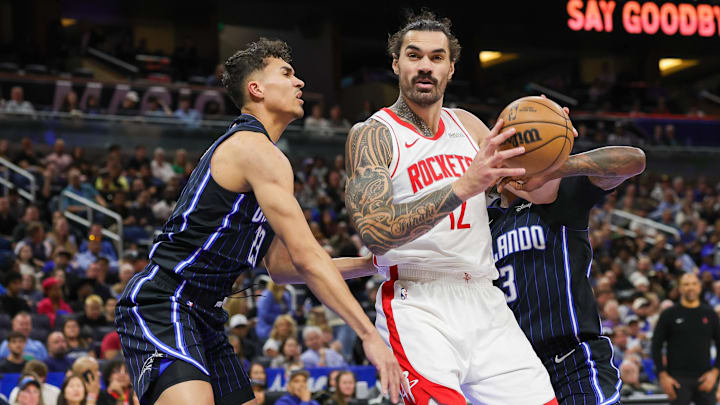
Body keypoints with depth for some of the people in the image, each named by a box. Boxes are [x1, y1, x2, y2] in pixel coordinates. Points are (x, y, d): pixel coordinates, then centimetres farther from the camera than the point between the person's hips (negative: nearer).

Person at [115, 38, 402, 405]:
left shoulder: (243, 148, 21)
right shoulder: (259, 151, -11)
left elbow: (280, 266, 22)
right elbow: (305, 256, -19)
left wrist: (370, 263, 16)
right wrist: (370, 336, -21)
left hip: (201, 318, 11)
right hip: (160, 307, -11)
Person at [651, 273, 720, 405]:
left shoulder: (709, 314, 8)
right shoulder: (669, 314, 1)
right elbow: (656, 346, 1)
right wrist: (663, 375, -8)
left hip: (704, 378, 3)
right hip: (679, 378, -3)